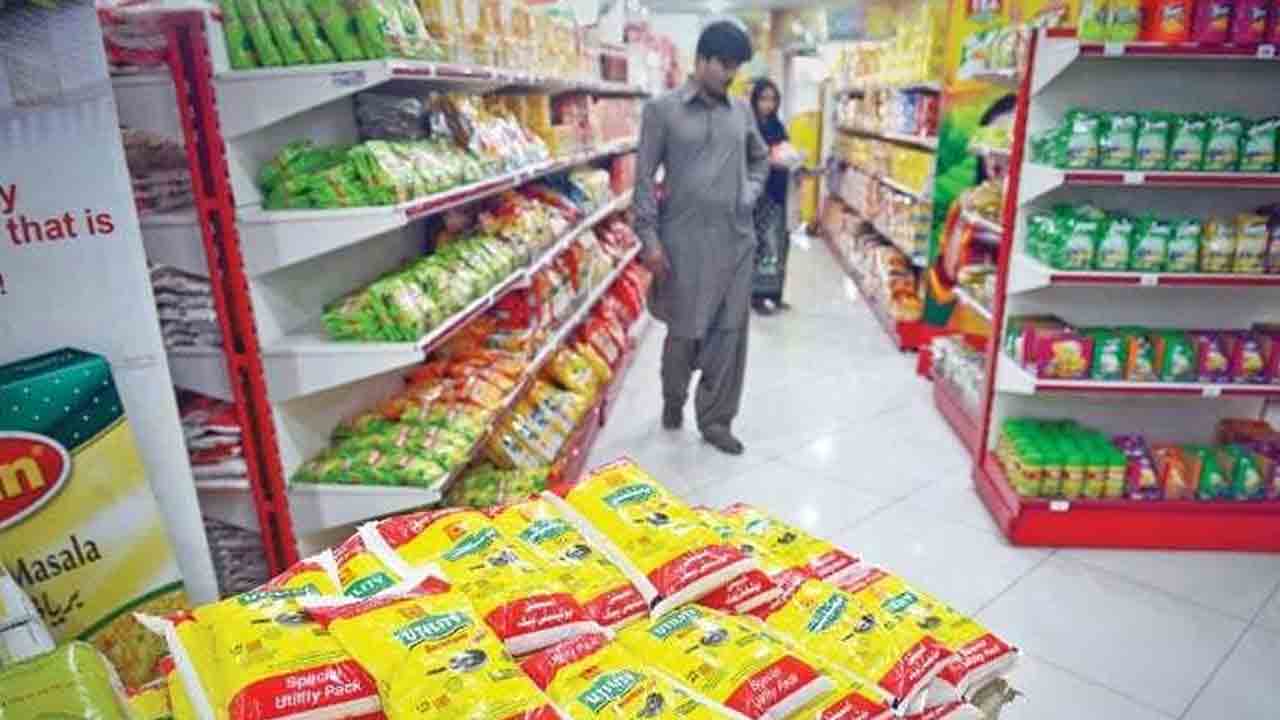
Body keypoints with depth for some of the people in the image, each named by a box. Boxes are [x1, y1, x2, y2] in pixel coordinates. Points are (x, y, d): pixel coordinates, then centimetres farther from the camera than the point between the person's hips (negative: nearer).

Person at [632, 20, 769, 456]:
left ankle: (715, 419, 18)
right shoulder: (662, 110, -3)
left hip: (736, 240, 4)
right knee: (684, 331, 4)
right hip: (685, 240, -4)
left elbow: (760, 159, 27)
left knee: (730, 332, 5)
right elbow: (644, 177, -5)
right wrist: (649, 237, -11)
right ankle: (673, 399, 32)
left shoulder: (742, 111, 11)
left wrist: (751, 194, 9)